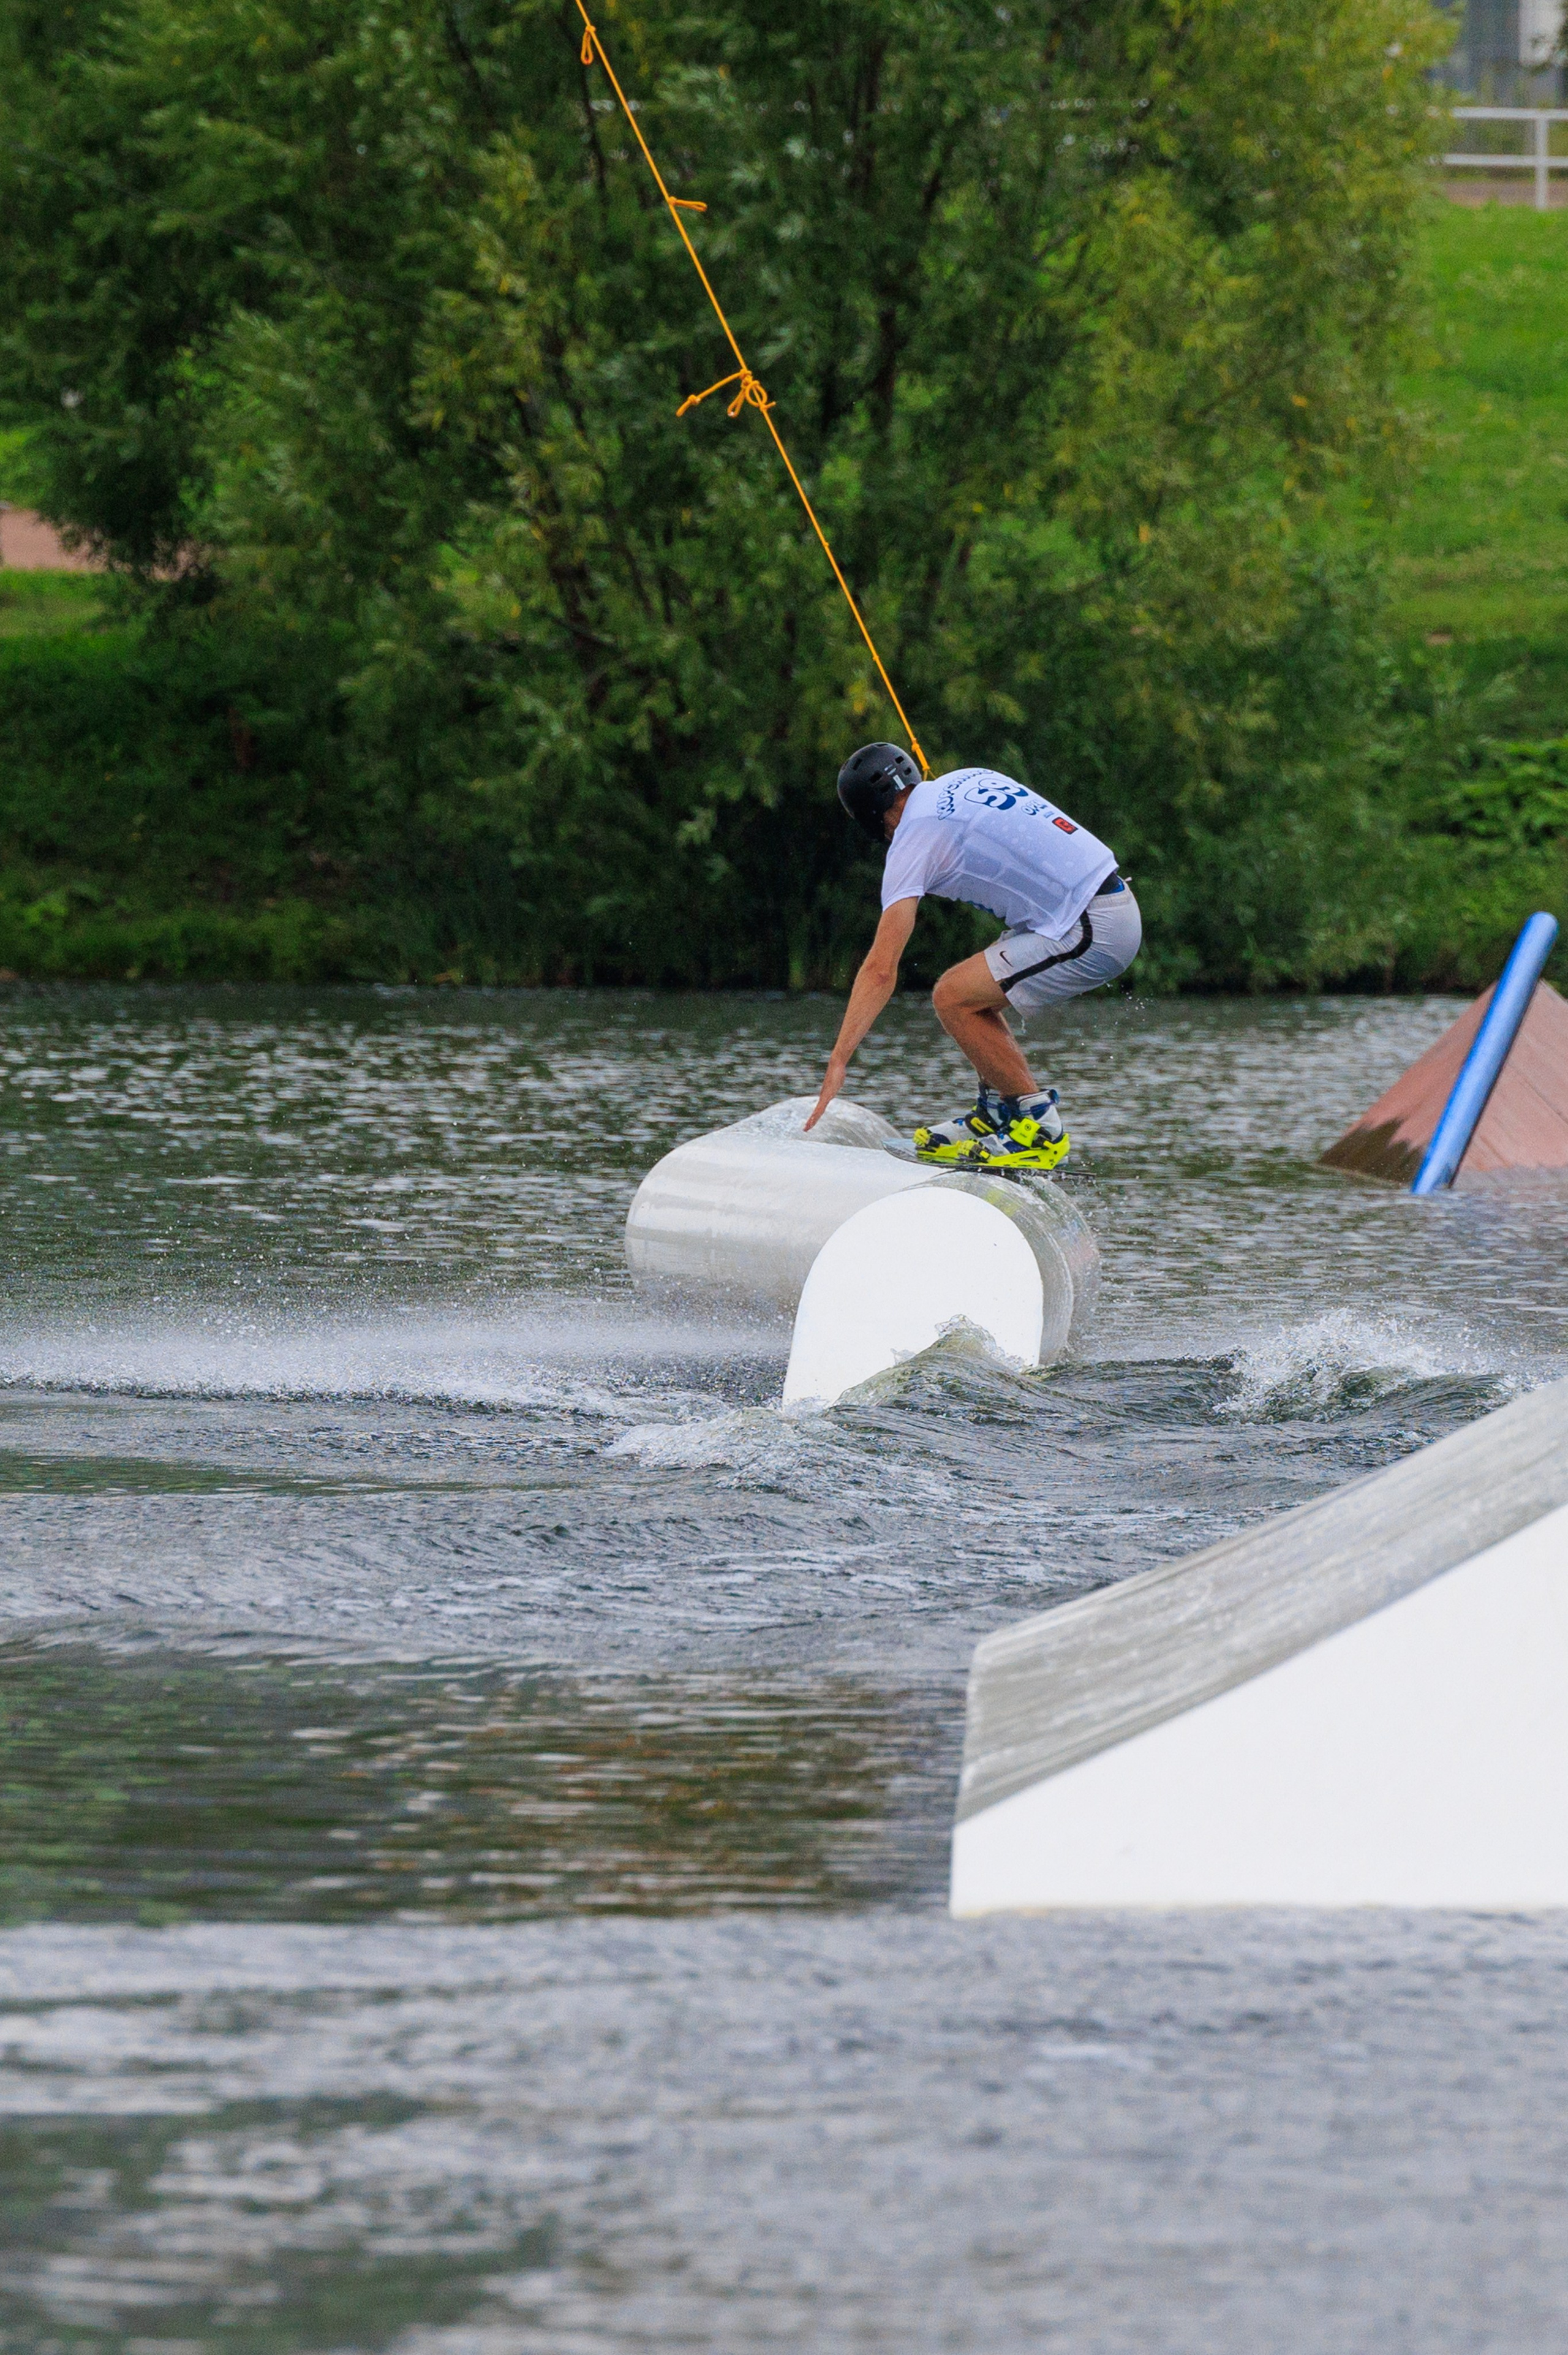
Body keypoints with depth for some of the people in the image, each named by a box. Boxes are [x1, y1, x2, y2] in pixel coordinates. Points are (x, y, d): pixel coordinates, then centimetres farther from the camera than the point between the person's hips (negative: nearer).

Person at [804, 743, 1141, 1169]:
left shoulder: (915, 838, -7)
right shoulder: (969, 780, 16)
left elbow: (881, 969, -12)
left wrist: (838, 1061, -13)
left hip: (1091, 933, -9)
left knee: (954, 998, -7)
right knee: (974, 991, 16)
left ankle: (1039, 1130, -3)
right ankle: (995, 1114, 20)